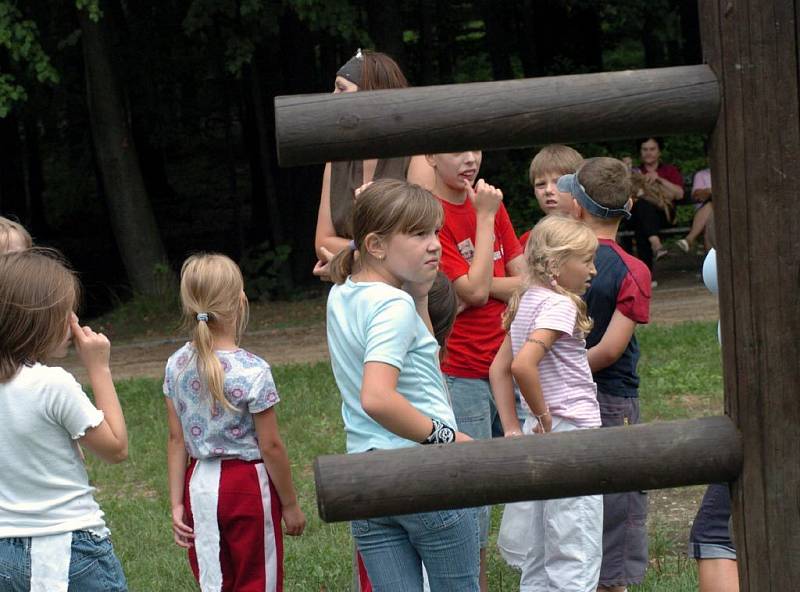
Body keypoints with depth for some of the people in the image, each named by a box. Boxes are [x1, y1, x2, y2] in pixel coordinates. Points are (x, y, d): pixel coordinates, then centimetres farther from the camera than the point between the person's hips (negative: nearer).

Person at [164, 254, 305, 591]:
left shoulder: (176, 366, -3)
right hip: (247, 487, -4)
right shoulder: (252, 372, -17)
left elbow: (177, 441, 1)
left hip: (200, 487, 5)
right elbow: (270, 447, -12)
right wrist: (290, 505, -2)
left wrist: (177, 503, 6)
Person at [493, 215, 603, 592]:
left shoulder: (526, 301, 12)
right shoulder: (559, 305, -14)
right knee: (577, 559, -7)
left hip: (544, 435, 9)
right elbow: (523, 365, -28)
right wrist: (544, 417, -17)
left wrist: (513, 426, 12)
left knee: (542, 555, 15)